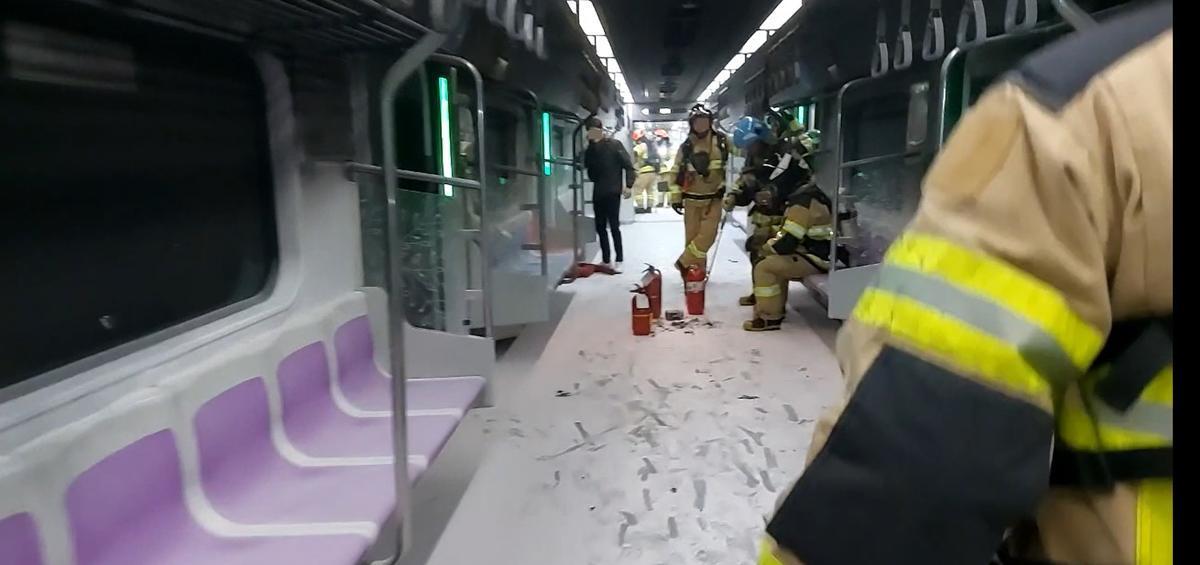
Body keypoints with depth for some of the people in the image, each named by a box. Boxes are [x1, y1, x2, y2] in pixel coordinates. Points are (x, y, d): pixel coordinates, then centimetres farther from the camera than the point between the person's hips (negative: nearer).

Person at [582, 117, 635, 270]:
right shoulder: (590, 149, 11)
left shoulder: (614, 144, -3)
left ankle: (619, 260, 2)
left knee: (614, 226, -6)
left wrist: (628, 185, -16)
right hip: (598, 193, 5)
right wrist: (592, 144, -10)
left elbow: (628, 165, -5)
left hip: (613, 192, -5)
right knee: (600, 227, 7)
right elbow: (588, 167, -3)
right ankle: (606, 260, 16)